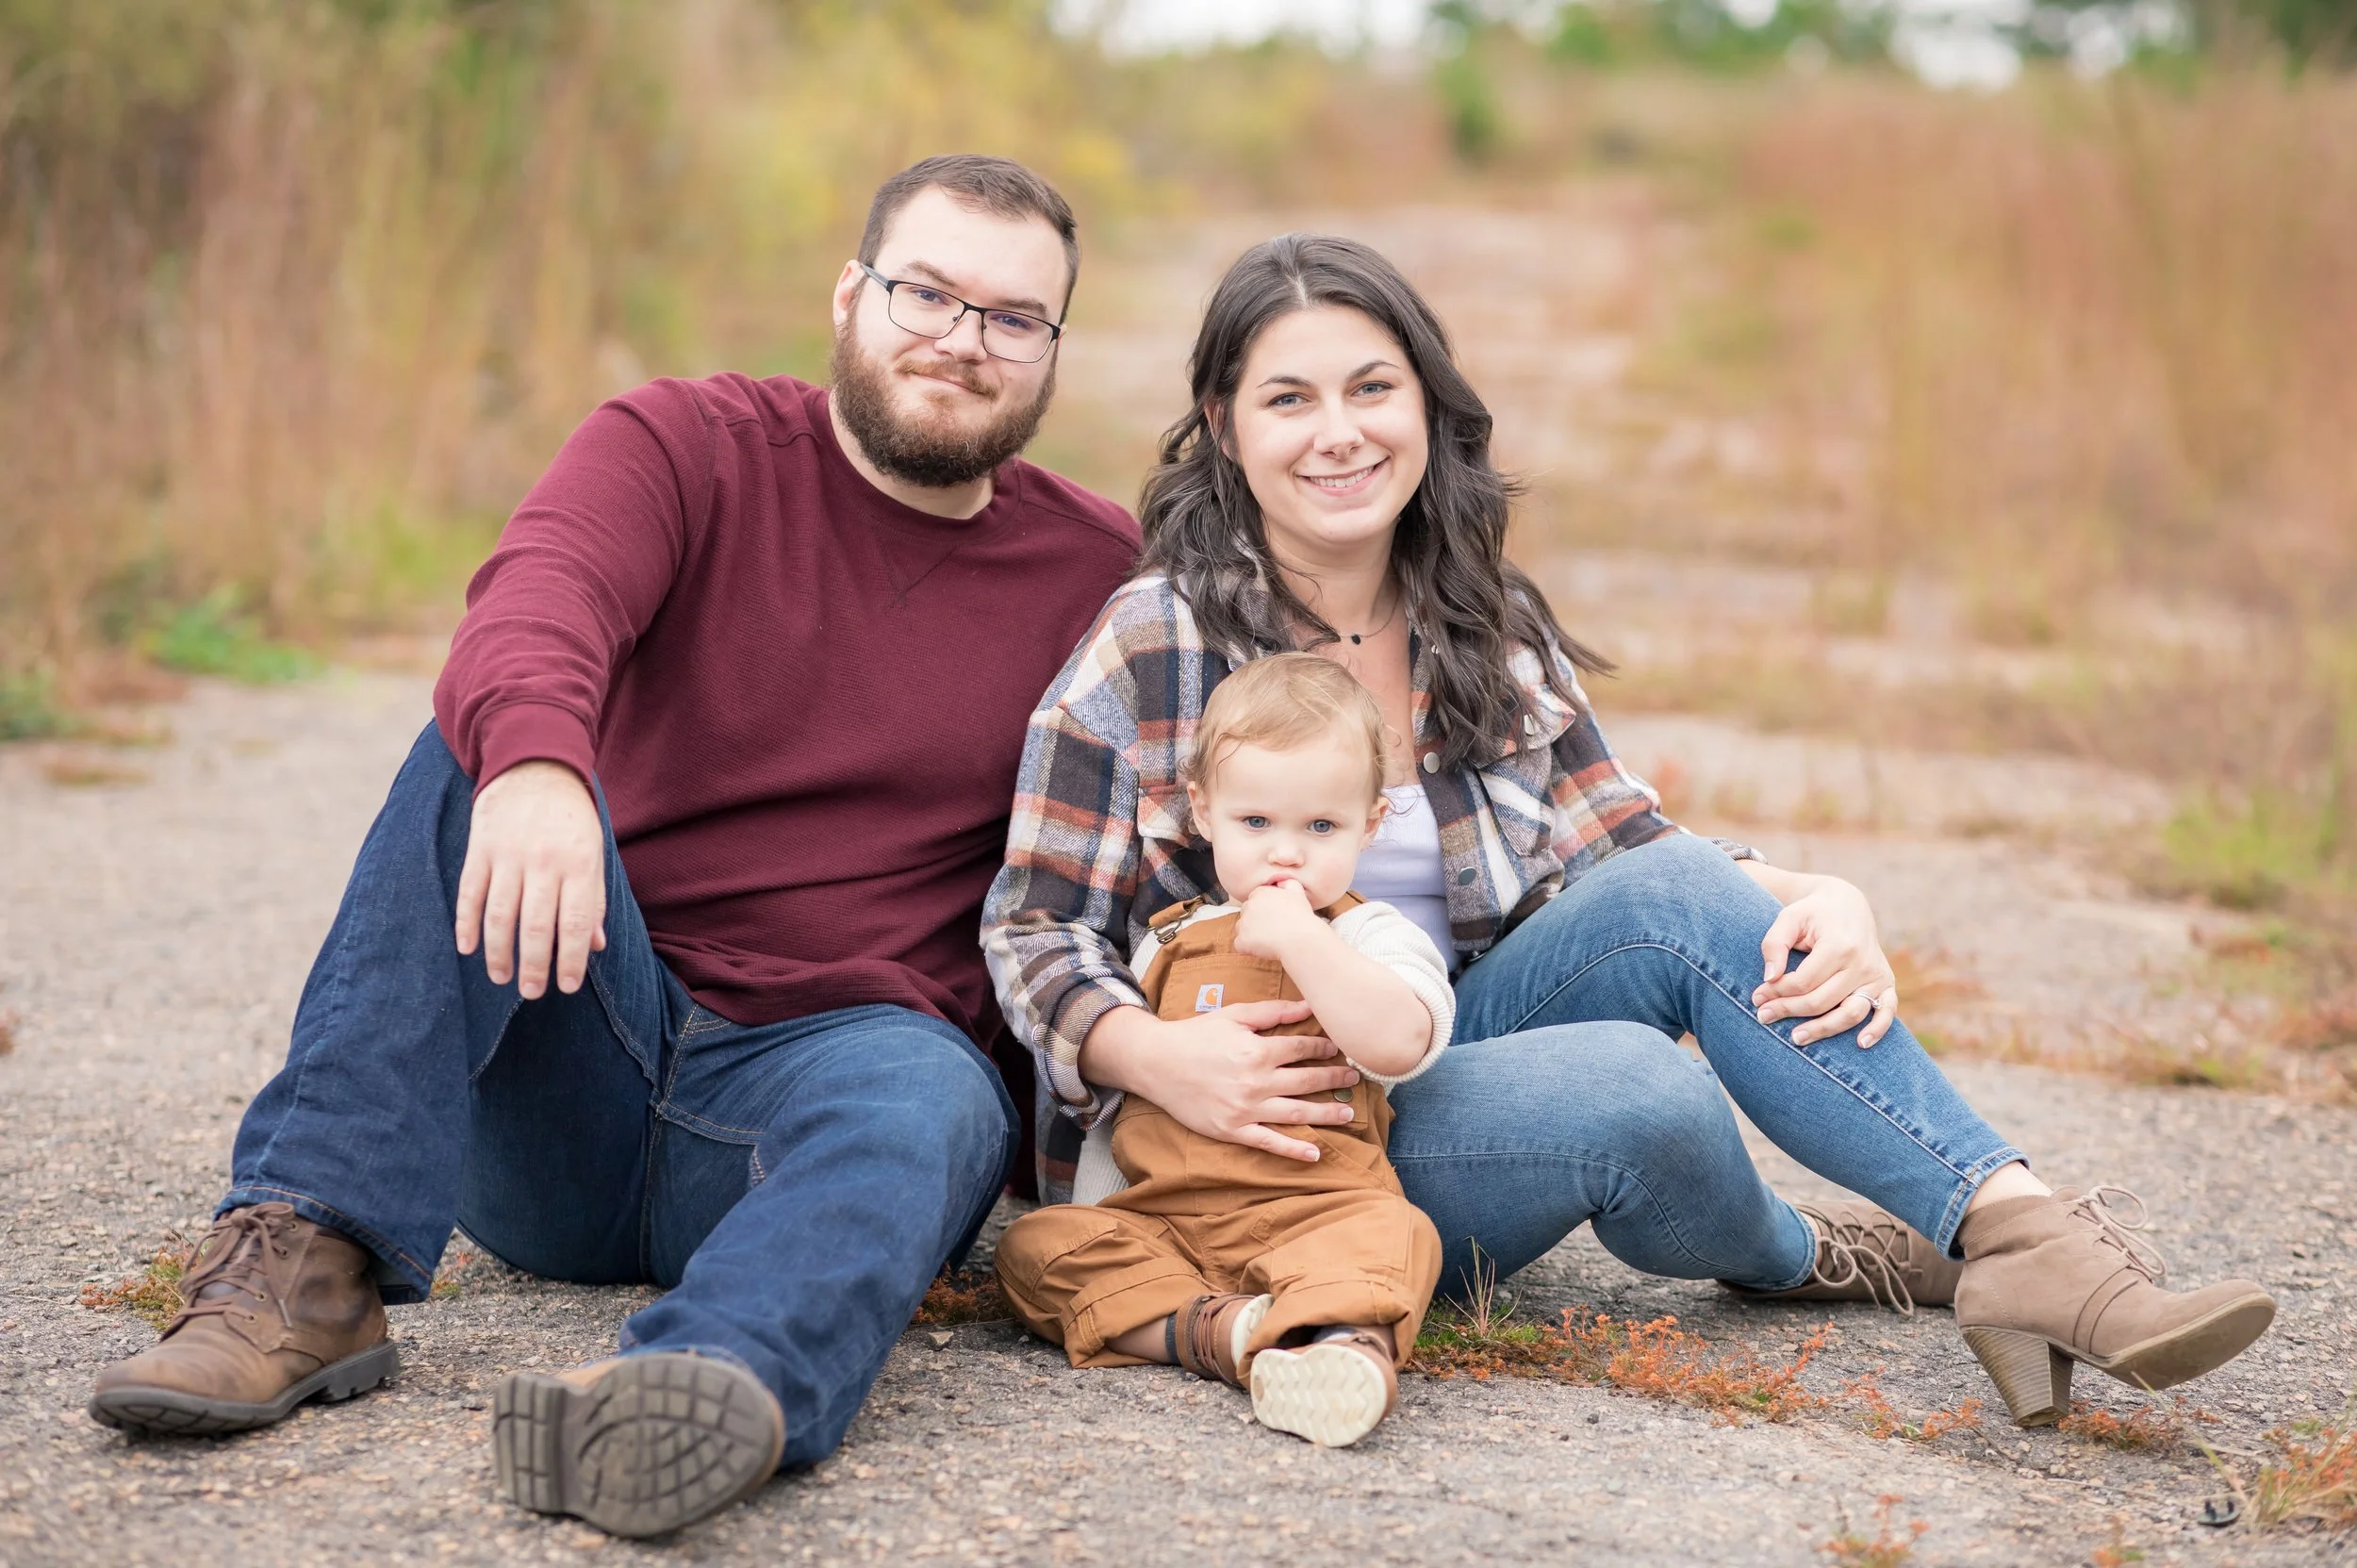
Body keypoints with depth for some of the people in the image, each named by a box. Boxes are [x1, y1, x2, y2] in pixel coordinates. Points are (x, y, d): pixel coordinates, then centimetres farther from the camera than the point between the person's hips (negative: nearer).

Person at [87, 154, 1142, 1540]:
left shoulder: (1102, 575, 9)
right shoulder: (691, 445, 2)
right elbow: (538, 596, -20)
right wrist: (534, 757, -44)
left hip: (821, 1062, 0)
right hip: (575, 1068, 1)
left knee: (935, 1104, -35)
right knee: (485, 745, -24)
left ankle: (717, 1391, -68)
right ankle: (310, 1264, -33)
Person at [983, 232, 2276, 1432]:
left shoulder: (1490, 630, 7)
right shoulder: (1154, 645, -9)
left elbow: (1624, 853, 4)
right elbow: (1036, 931, -8)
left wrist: (1817, 903, -17)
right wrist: (1154, 1055, -29)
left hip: (1455, 1052, 5)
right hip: (1260, 1128, -5)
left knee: (1686, 894, -22)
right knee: (1640, 1089, -31)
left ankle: (2018, 1230, -25)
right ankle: (1810, 1259, 2)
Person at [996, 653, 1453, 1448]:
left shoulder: (1375, 936, 7)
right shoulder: (1169, 941, 21)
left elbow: (1401, 1043, -16)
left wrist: (1300, 940, -16)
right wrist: (1093, 1208, 17)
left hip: (1310, 1210, -4)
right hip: (1155, 1216, 5)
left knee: (1386, 1233, -34)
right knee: (1039, 1243, -18)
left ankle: (1343, 1340, -63)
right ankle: (1207, 1327, -36)